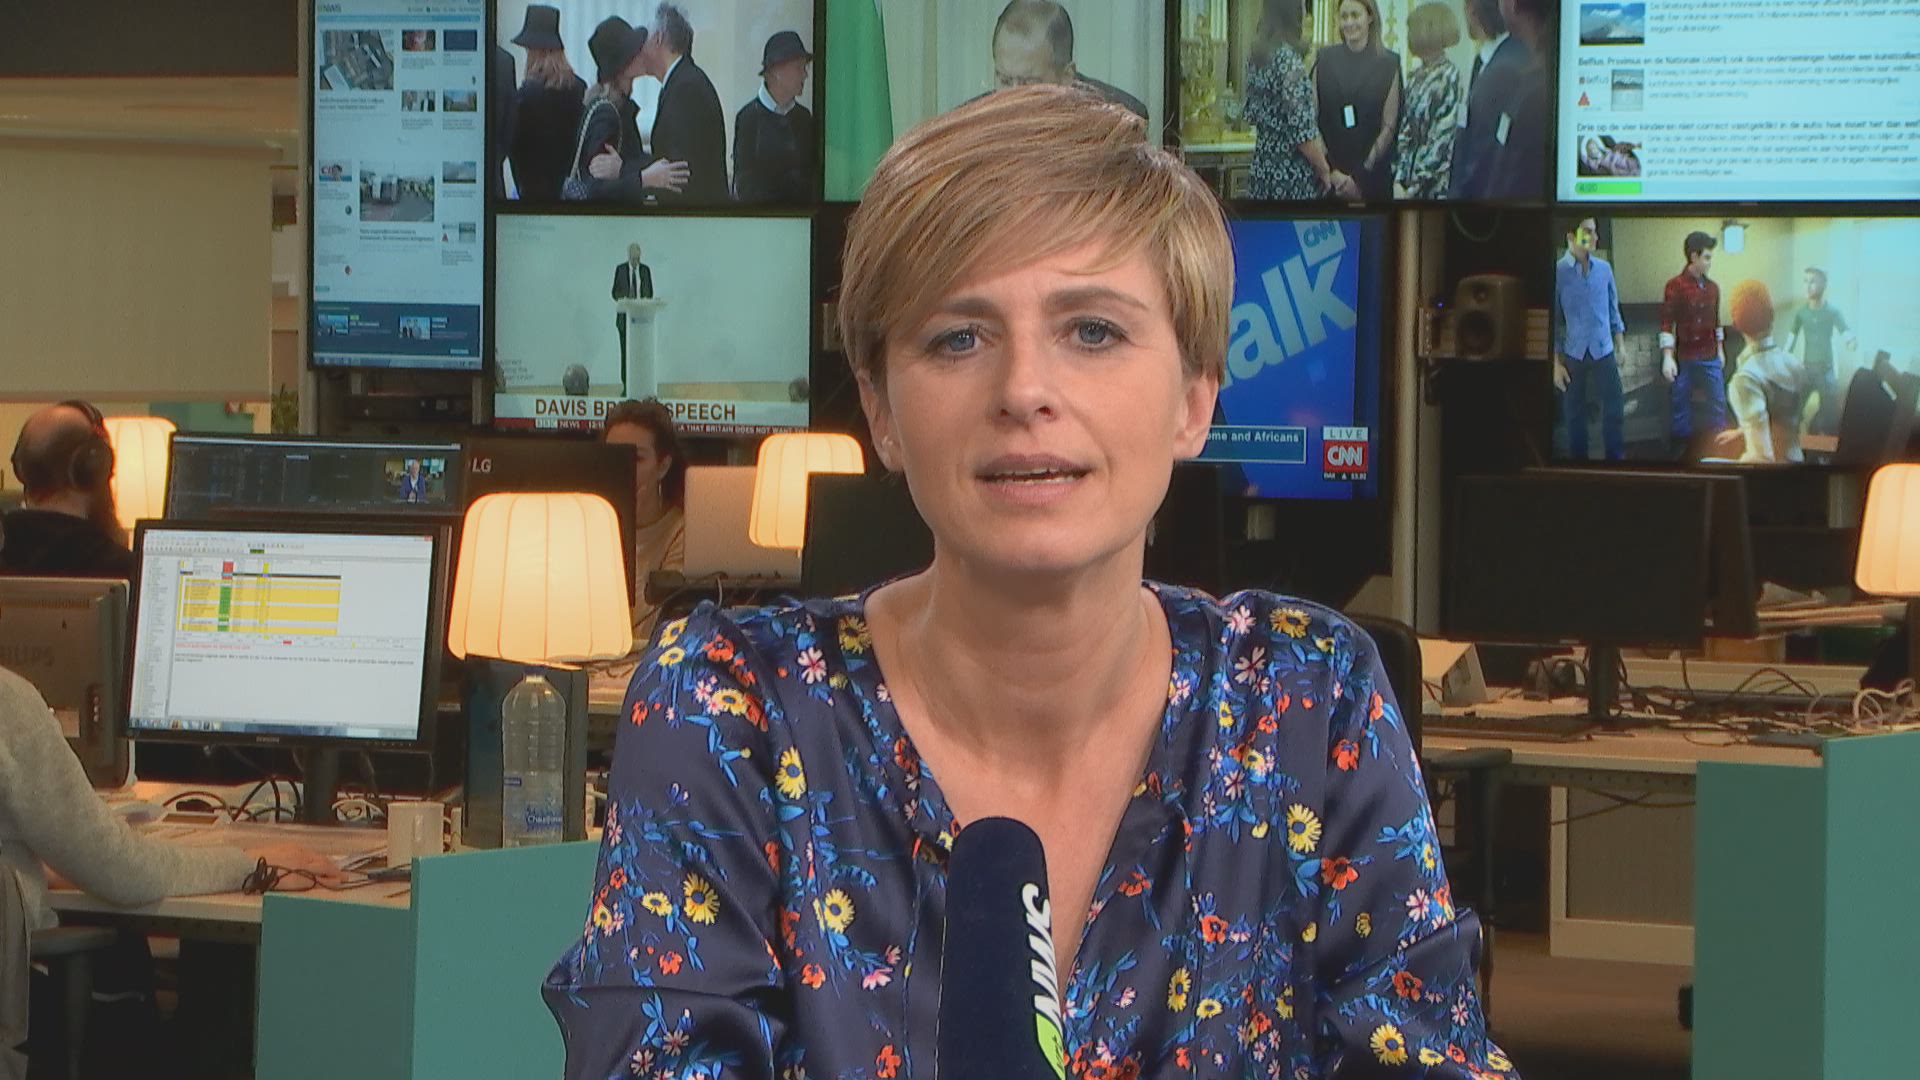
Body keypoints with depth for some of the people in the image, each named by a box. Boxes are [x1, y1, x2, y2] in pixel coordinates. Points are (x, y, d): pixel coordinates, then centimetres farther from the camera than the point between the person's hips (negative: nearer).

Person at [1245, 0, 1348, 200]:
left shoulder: (1256, 57, 8)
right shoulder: (1289, 60, -17)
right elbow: (1302, 130, -19)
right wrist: (1326, 172, -8)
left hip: (1263, 169, 8)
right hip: (1293, 175, -8)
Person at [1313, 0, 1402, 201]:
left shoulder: (1388, 63, 2)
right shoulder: (1324, 60, 6)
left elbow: (1389, 126, -2)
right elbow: (1311, 115, 1)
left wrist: (1366, 167, -11)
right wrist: (1328, 169, -10)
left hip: (1372, 174, -1)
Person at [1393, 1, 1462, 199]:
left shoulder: (1449, 77, -12)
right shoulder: (1417, 78, 10)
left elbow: (1443, 139, -15)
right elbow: (1406, 130, 10)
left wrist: (1414, 187, -15)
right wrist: (1399, 180, -1)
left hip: (1435, 185, -7)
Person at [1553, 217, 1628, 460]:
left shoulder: (1604, 268, 0)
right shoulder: (1558, 272, -10)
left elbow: (1613, 310, 11)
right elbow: (1552, 320, -6)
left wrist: (1621, 346, 10)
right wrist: (1556, 363, -7)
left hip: (1604, 351, 3)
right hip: (1573, 354, -3)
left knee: (1614, 409, 4)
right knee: (1575, 414, 8)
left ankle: (1615, 458, 18)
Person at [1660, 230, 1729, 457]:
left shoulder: (1713, 287, 7)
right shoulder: (1675, 285, -10)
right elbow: (1666, 323, -12)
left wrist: (1720, 350, 19)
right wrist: (1667, 357, -18)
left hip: (1710, 359, 5)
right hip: (1684, 359, -5)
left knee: (1718, 405, 4)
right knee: (1681, 407, 5)